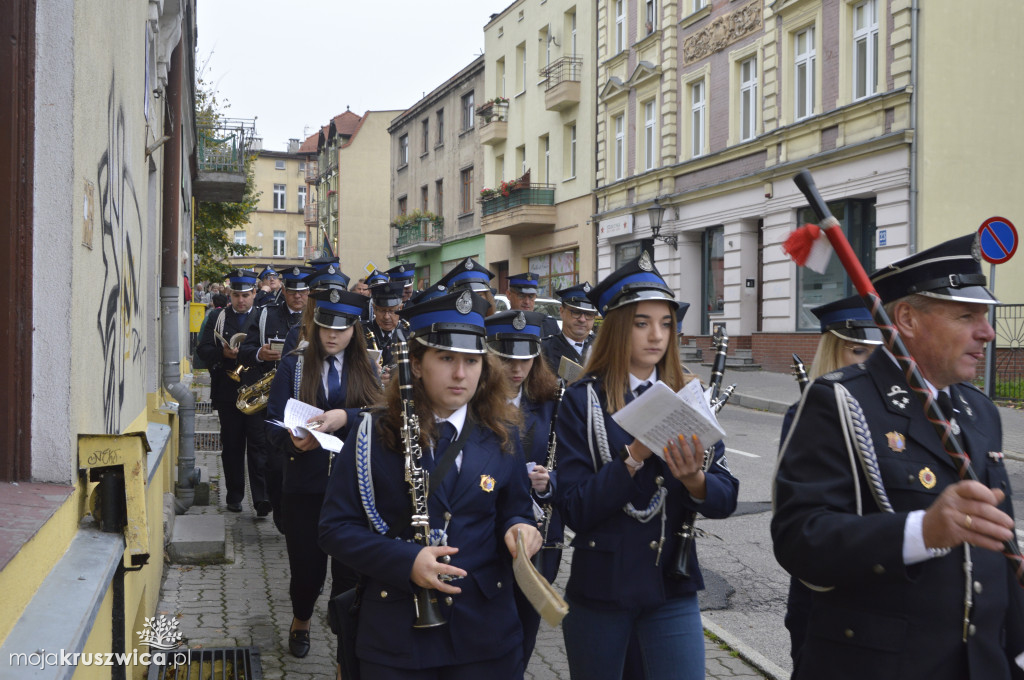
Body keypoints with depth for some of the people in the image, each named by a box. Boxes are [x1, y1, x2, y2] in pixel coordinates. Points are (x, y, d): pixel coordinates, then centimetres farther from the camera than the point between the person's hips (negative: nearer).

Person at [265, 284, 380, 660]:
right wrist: (293, 441, -27)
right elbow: (274, 427, -5)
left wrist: (344, 417, -27)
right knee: (306, 568, 11)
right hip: (304, 487, 0)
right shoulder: (293, 365, 1)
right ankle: (300, 621, 43)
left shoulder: (366, 368, 4)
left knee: (350, 571, 3)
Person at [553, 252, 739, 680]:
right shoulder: (582, 401, -7)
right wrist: (635, 456, -26)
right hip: (599, 591, -2)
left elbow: (726, 499, -2)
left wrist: (695, 480, -23)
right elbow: (574, 511, -14)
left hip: (673, 590, 2)